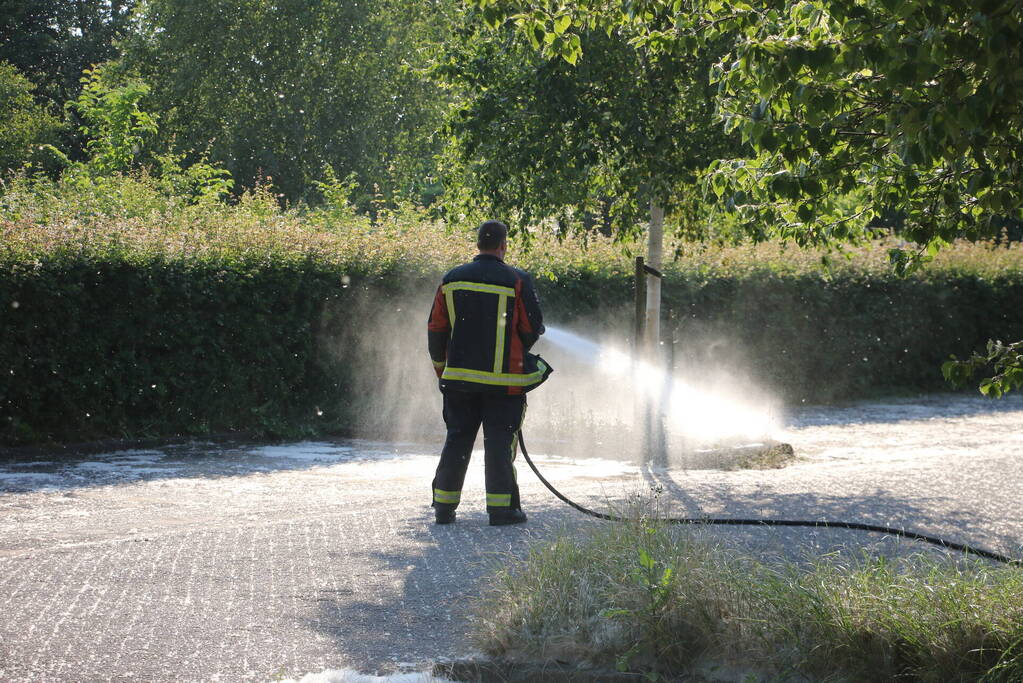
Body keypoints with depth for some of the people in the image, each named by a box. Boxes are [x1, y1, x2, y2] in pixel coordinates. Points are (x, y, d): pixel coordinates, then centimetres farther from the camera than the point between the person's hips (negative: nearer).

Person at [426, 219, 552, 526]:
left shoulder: (452, 279, 4)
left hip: (458, 376, 3)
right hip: (503, 380, -3)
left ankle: (444, 505, 13)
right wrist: (517, 352, 17)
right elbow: (533, 328, -4)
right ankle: (501, 507, 1)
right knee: (499, 442, 2)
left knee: (457, 440, 12)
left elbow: (436, 329, 7)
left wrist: (440, 365, 20)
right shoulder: (517, 281, -7)